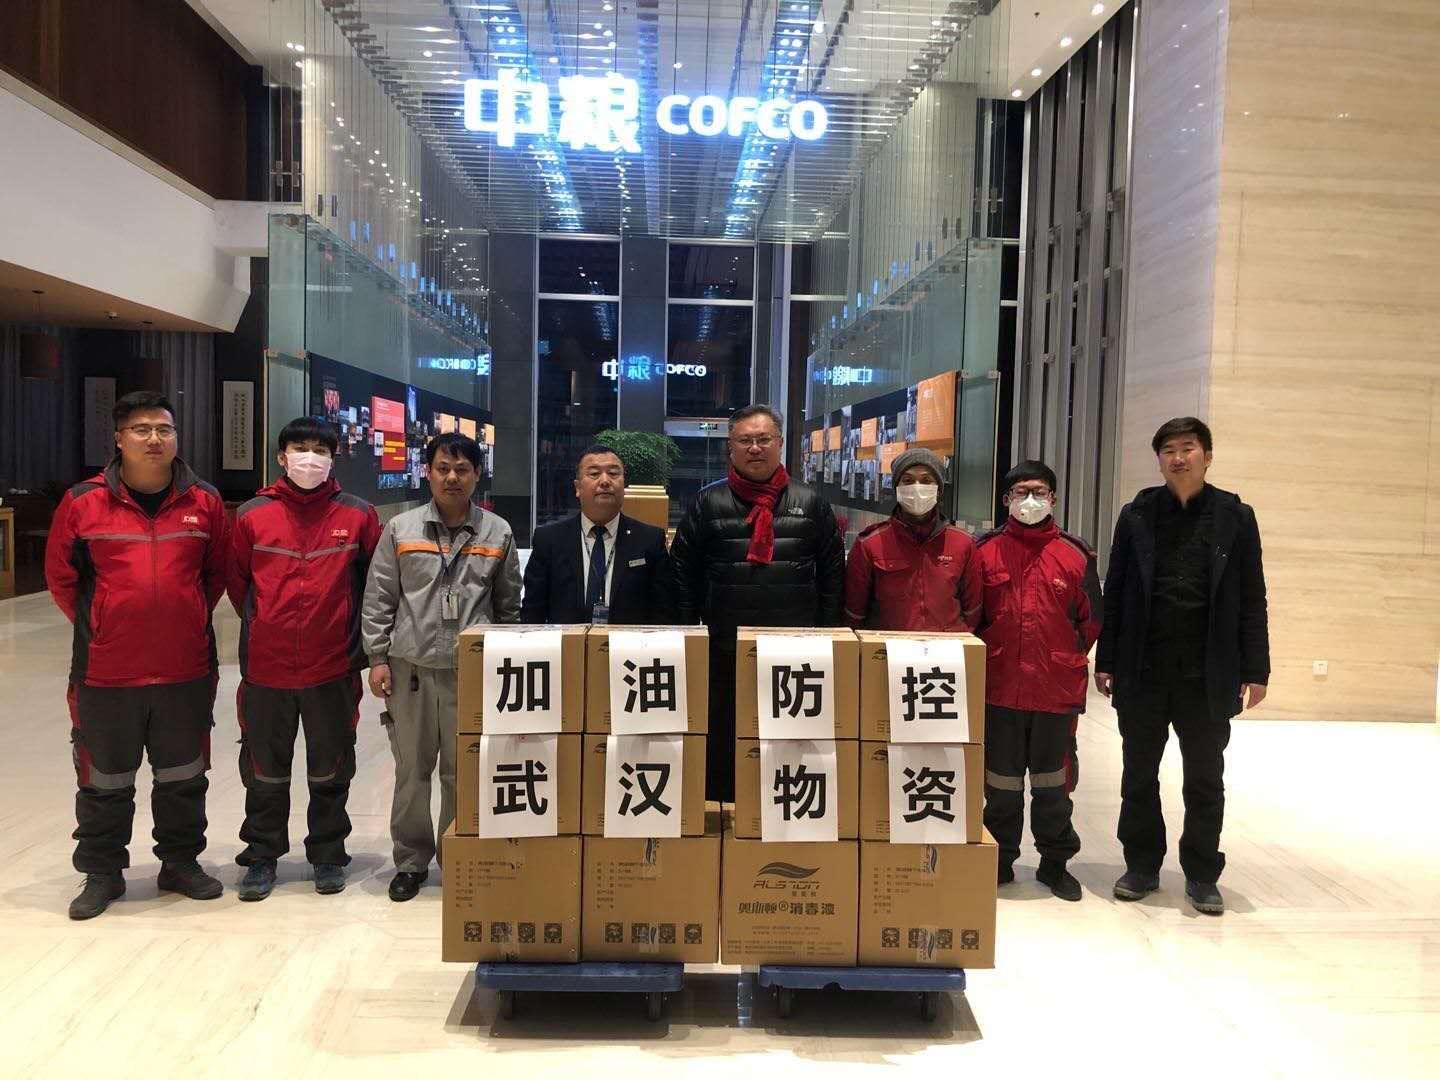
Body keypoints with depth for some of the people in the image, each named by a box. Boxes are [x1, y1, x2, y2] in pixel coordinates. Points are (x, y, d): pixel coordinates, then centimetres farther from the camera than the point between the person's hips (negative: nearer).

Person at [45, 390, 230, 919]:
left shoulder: (204, 502, -1)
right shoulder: (83, 502, -5)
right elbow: (61, 576, 4)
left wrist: (190, 619, 7)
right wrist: (97, 628, 5)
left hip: (187, 671, 2)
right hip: (106, 673, -1)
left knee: (184, 776, 15)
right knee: (105, 781, 13)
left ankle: (181, 863, 33)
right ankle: (101, 872, 30)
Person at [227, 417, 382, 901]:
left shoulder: (358, 515, -1)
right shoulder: (253, 514, 0)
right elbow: (237, 580, 11)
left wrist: (355, 633, 8)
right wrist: (262, 625, 10)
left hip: (334, 666, 0)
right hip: (265, 666, 1)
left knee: (330, 772, 11)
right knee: (265, 771, 12)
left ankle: (328, 856, 26)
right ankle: (262, 857, 27)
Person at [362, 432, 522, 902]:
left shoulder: (497, 533, 6)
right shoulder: (401, 529, 5)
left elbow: (509, 604, 11)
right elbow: (378, 599, 5)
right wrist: (378, 658, 0)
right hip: (410, 667, 0)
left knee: (464, 770, 6)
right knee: (412, 768, 9)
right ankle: (411, 860, 23)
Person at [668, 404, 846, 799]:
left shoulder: (810, 504, 6)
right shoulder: (709, 502, 4)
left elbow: (833, 577, 8)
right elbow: (682, 573, 5)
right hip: (724, 654, 0)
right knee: (722, 750, 9)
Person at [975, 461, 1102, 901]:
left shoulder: (1075, 554, 3)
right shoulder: (985, 551, 2)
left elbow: (1091, 619, 9)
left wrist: (1068, 660, 7)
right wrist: (985, 659, 4)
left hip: (1057, 690, 0)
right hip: (998, 688, 0)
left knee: (1053, 781, 11)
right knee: (1002, 781, 11)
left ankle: (1055, 862, 26)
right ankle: (1001, 860, 25)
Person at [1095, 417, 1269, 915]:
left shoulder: (1235, 517, 1)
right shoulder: (1137, 515, 3)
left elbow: (1251, 600, 1)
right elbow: (1115, 592, 3)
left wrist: (1255, 670, -3)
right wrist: (1106, 661, 0)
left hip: (1208, 675, -1)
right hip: (1143, 672, 1)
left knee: (1205, 780, 10)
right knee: (1139, 775, 11)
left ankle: (1202, 875, 24)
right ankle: (1142, 866, 26)